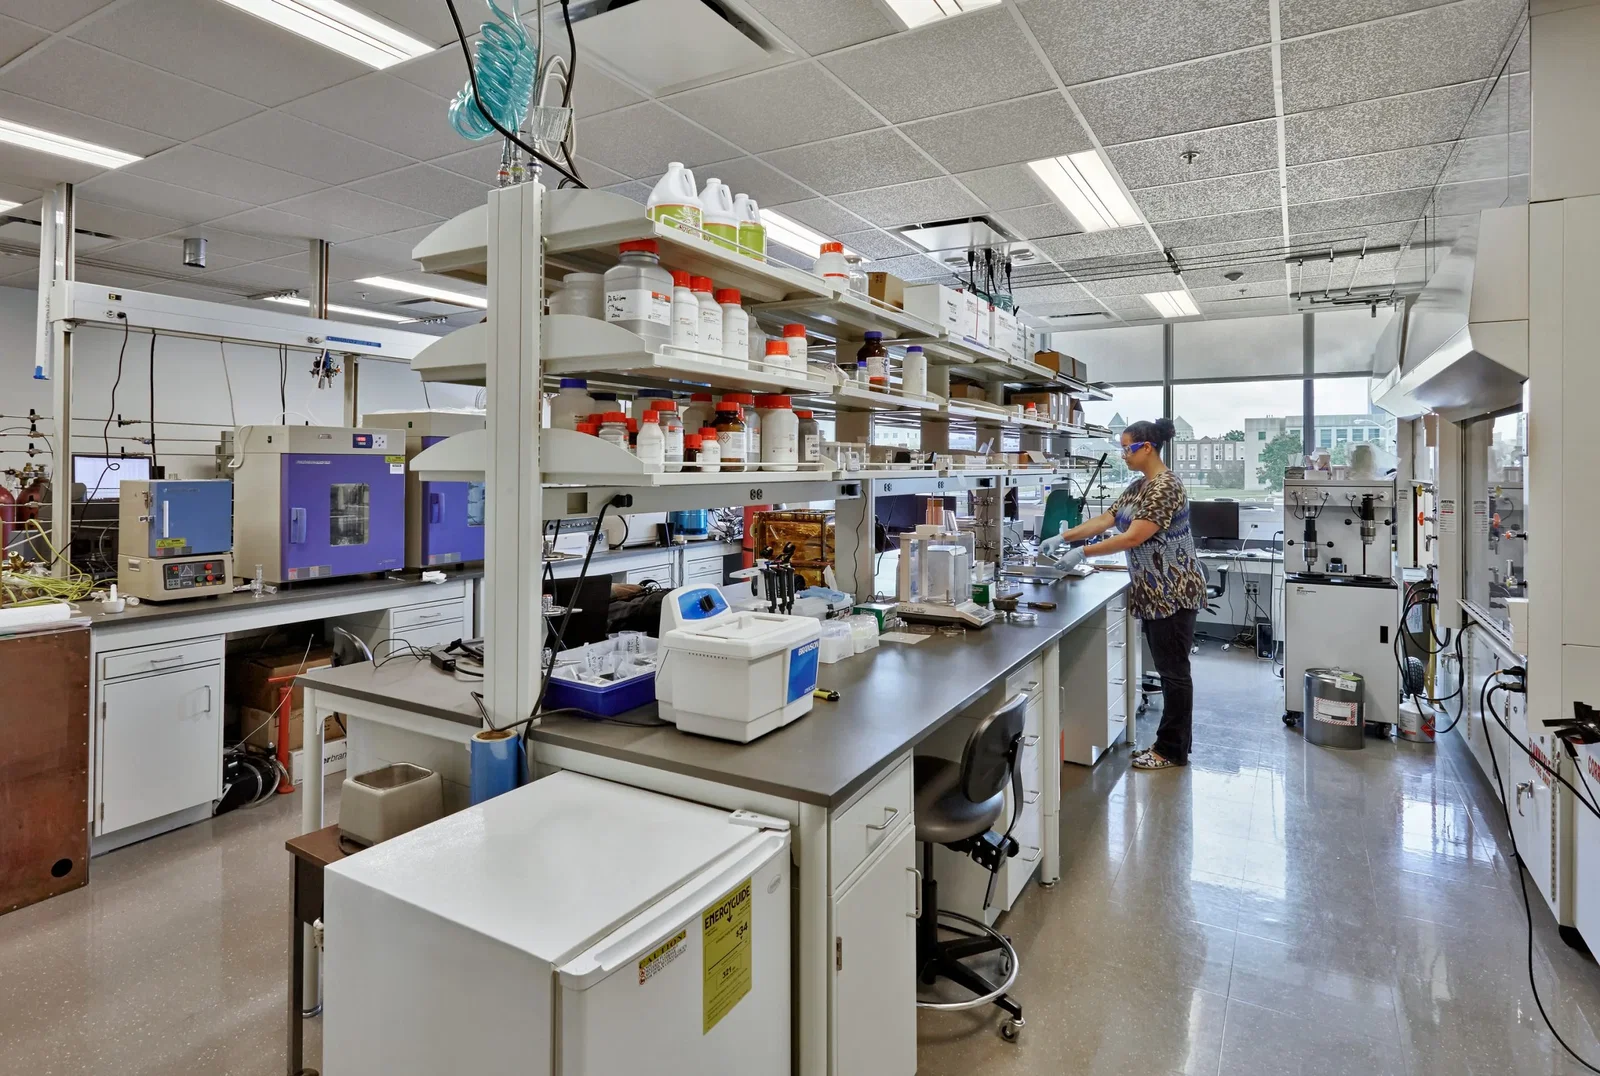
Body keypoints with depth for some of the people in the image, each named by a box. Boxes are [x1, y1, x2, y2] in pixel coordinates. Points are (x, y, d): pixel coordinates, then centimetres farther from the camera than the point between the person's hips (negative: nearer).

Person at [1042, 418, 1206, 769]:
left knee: (1173, 671, 0)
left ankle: (1173, 751, 11)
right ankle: (1172, 742, 25)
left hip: (1173, 593, -10)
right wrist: (1062, 537, 2)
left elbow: (1133, 538, -24)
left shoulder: (1166, 486, -19)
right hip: (1152, 592, 10)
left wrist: (1082, 552, -21)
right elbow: (1104, 520, 11)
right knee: (1168, 669, 15)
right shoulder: (1138, 486, 12)